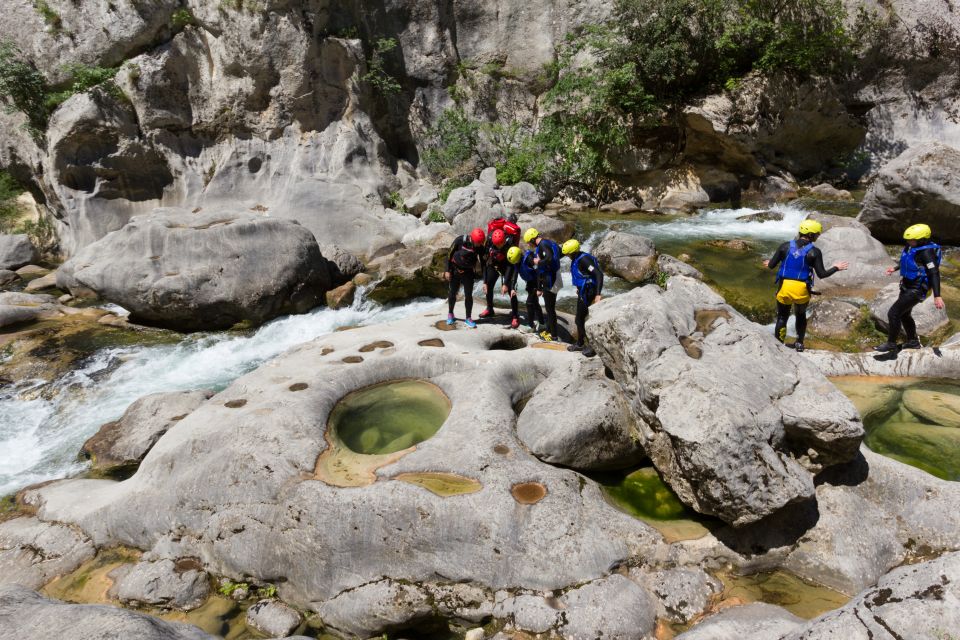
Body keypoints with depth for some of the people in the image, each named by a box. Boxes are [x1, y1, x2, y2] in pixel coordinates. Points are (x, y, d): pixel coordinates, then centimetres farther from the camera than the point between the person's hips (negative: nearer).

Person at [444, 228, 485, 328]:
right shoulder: (460, 240, -23)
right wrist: (447, 270, -10)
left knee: (468, 295, -1)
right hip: (455, 270, -1)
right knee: (453, 293, 10)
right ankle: (450, 315, 30)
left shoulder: (480, 247, -15)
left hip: (468, 272, 1)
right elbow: (449, 254, -11)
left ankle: (468, 318, 12)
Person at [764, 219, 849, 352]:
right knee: (801, 316, 24)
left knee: (782, 317, 13)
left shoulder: (785, 246, -2)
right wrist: (836, 268, 10)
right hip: (802, 290, 0)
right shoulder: (814, 252, -7)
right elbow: (821, 274, -6)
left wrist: (768, 263, 23)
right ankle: (799, 344, 30)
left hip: (784, 288, 1)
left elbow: (771, 265, -1)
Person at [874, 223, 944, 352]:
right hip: (907, 287, 10)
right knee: (904, 314, 22)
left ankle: (891, 343, 7)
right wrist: (895, 268, 23)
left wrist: (937, 296, -34)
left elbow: (934, 274, -30)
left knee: (893, 314, -8)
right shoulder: (913, 246, -1)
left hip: (915, 290, -10)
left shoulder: (926, 252, -26)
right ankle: (913, 341, 38)